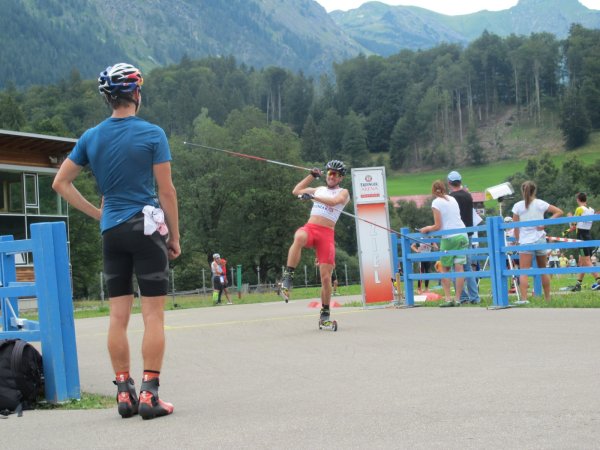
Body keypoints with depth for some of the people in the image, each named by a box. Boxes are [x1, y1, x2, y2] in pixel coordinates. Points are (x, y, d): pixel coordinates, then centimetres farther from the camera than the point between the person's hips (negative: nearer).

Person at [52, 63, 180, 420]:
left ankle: (125, 393, 10)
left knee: (119, 315, 8)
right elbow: (166, 191, -7)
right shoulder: (152, 134, -7)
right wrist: (175, 236, 2)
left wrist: (97, 213, 12)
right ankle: (150, 395, -6)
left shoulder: (91, 137, 6)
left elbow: (60, 183, 8)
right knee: (153, 314, -2)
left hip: (112, 231, 5)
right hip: (147, 228, -5)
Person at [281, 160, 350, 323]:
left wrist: (312, 196, -21)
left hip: (327, 234, -2)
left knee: (326, 276, -7)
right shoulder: (320, 190, 25)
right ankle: (288, 277, -39)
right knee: (299, 237, -39)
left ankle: (325, 312, 7)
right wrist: (312, 175, 27)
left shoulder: (343, 192, 11)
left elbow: (334, 201, -12)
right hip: (309, 228, 2)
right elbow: (296, 191, 32)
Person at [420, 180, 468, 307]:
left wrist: (427, 229, 10)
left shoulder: (436, 203, -4)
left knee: (445, 269, 7)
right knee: (459, 267, 1)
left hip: (449, 238, -5)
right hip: (462, 235, 5)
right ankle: (457, 299, -2)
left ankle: (448, 299, -1)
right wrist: (431, 228, 24)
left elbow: (438, 226, -7)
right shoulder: (453, 199, 15)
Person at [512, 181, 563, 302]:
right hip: (540, 240, 2)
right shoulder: (540, 204, 2)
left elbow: (516, 226, -1)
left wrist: (517, 240, 11)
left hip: (525, 241, -2)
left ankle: (524, 299, -25)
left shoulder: (517, 206, -2)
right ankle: (548, 298, 23)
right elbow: (559, 212, -2)